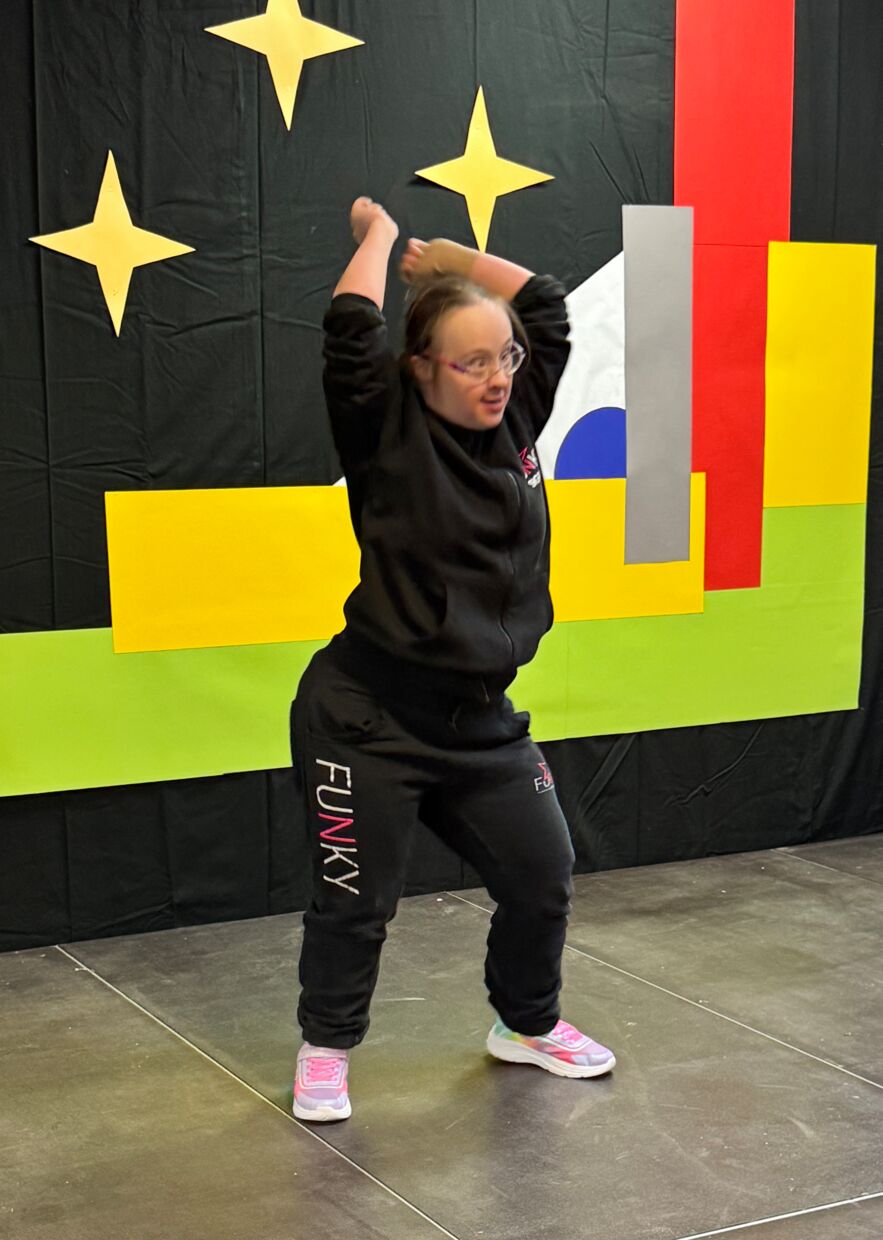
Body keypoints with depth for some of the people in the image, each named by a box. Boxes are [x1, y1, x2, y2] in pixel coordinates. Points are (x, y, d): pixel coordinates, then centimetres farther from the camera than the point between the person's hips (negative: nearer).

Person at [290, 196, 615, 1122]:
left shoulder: (515, 422, 4)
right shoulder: (388, 433, -10)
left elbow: (543, 300, 9)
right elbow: (349, 328, -22)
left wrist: (442, 257, 10)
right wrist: (377, 235, -5)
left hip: (482, 718, 6)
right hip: (369, 716, -5)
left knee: (543, 875, 12)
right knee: (356, 899, 4)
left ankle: (526, 1024, 38)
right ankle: (326, 1047, 29)